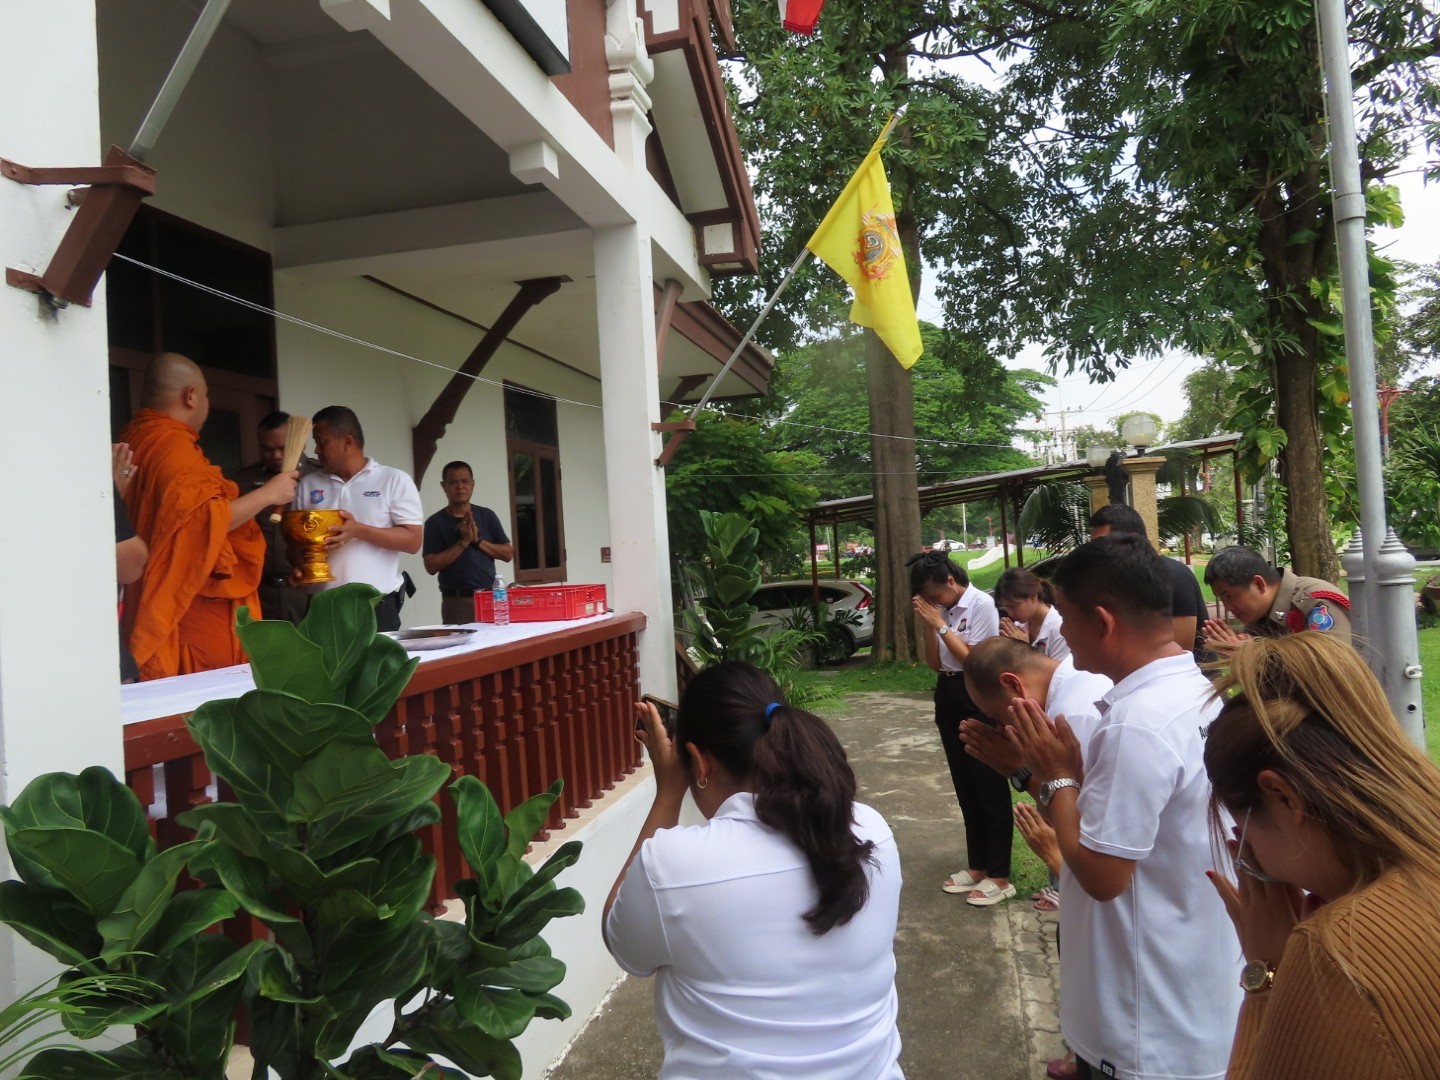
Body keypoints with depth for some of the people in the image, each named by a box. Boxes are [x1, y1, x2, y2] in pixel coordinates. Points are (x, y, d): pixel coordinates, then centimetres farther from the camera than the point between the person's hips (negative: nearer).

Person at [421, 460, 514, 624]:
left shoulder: (487, 515, 8)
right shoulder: (435, 522, 0)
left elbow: (508, 554, 5)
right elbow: (431, 566, -7)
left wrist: (478, 540, -9)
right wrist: (463, 542, -14)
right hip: (457, 601, -3)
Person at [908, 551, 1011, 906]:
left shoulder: (982, 604, -14)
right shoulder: (942, 609, 6)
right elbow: (934, 663, 7)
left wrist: (940, 625, -15)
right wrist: (928, 625, -5)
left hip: (979, 702, -8)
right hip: (949, 699, 8)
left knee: (990, 789, 1)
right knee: (965, 789, 16)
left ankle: (999, 877, 11)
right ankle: (977, 866, 28)